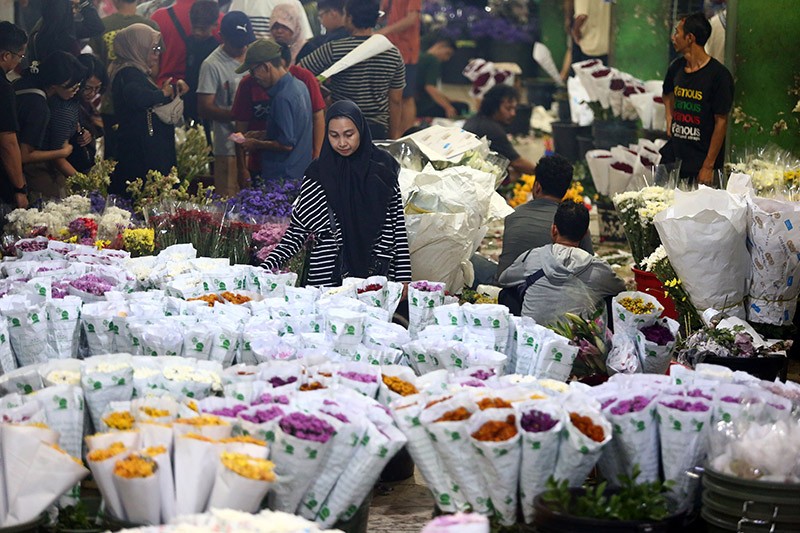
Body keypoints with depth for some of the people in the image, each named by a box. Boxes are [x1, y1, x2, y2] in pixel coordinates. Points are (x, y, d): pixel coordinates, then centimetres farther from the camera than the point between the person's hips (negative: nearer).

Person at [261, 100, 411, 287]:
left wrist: (404, 279, 1)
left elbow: (398, 228, 6)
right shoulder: (318, 174, 2)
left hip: (375, 277, 1)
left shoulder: (383, 169, 4)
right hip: (328, 279, 0)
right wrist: (267, 267, -12)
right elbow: (297, 230, 1)